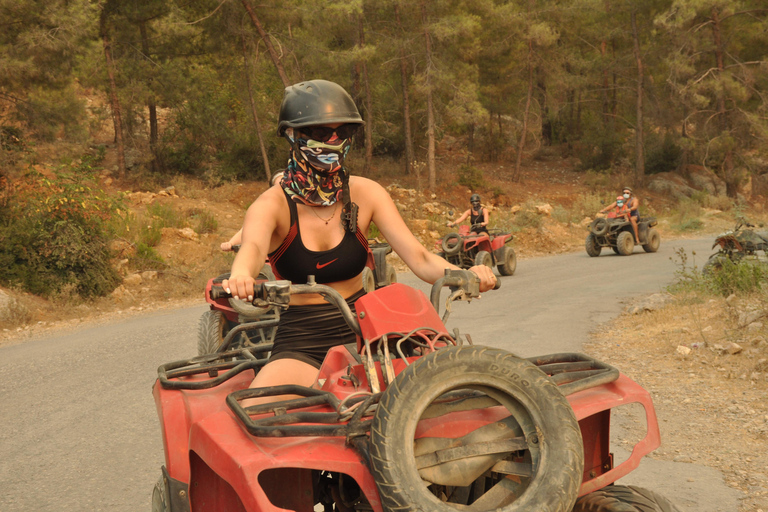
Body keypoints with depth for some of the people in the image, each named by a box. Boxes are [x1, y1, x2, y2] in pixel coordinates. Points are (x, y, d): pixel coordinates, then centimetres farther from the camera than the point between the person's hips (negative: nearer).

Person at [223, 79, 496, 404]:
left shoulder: (365, 194, -1)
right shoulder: (273, 203, -10)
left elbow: (419, 257, -9)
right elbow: (253, 246, -33)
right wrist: (241, 276, -58)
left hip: (360, 330, 3)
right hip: (299, 344, -3)